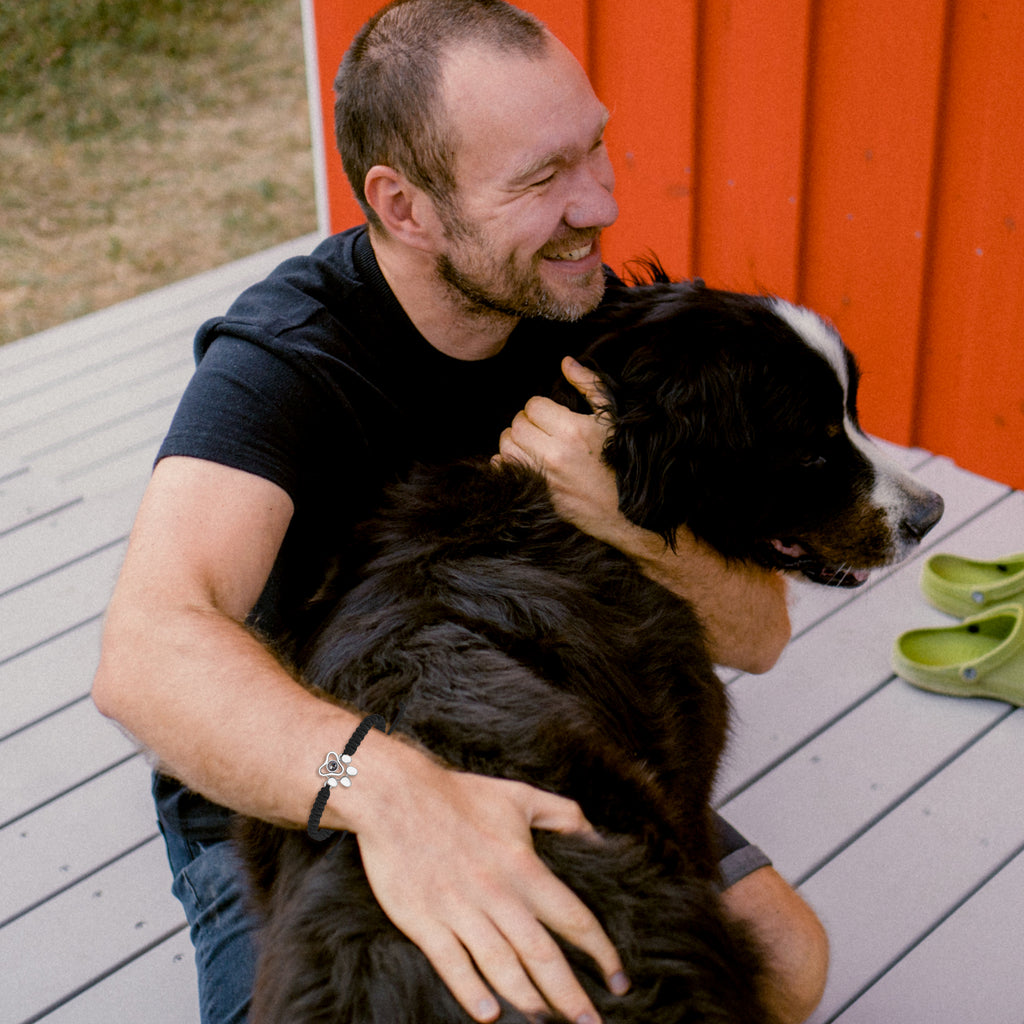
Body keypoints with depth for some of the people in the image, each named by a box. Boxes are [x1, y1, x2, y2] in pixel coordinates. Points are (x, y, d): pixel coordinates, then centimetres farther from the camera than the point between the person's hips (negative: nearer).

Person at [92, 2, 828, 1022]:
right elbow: (149, 652, -47)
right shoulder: (280, 360, -28)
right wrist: (387, 787, -66)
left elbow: (756, 634, -12)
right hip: (289, 800, -4)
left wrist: (624, 522, -33)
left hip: (520, 764, 4)